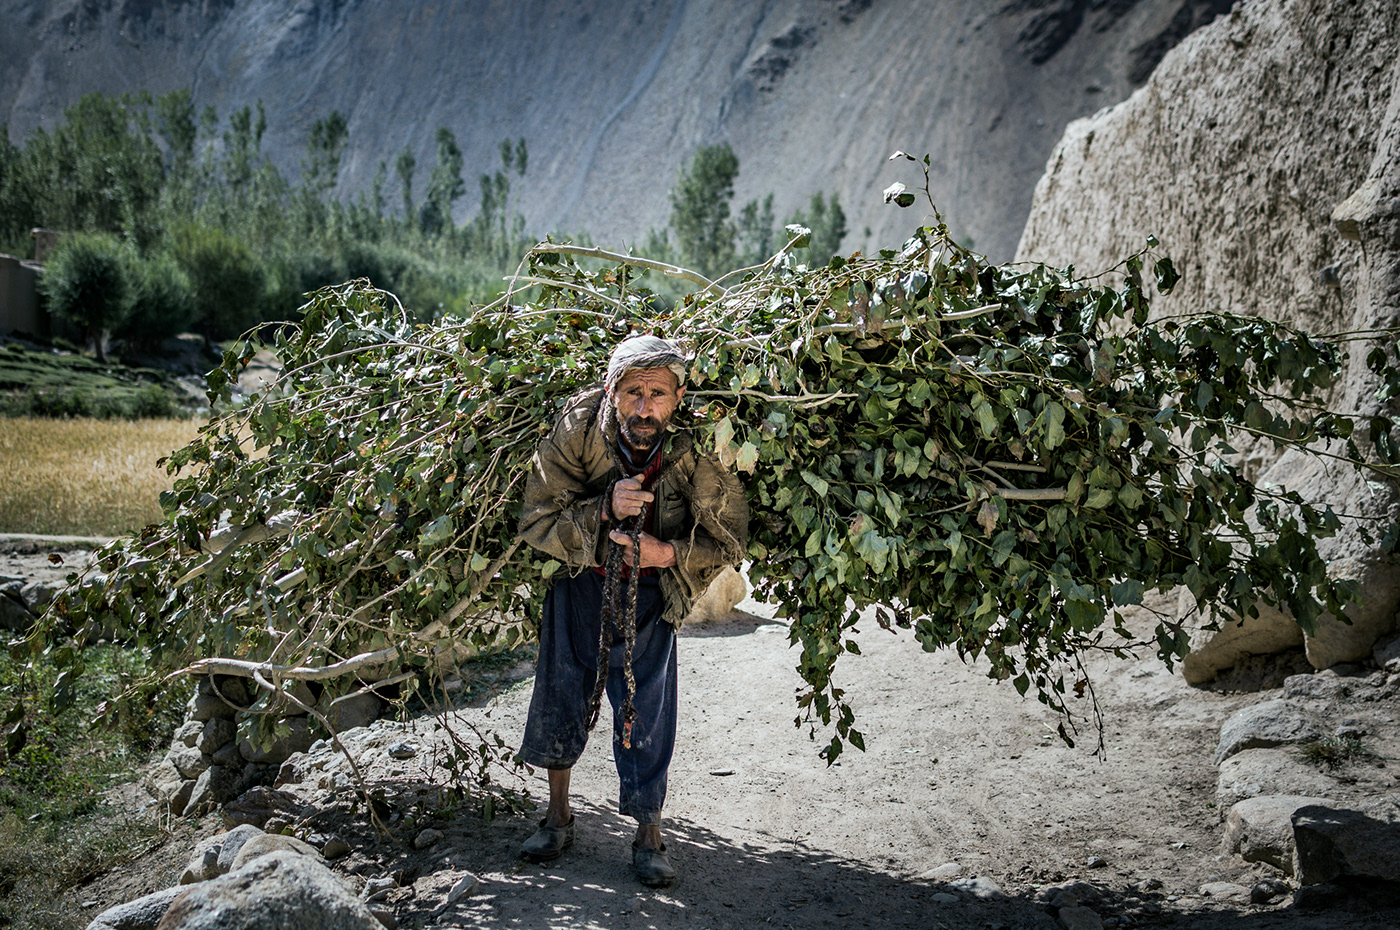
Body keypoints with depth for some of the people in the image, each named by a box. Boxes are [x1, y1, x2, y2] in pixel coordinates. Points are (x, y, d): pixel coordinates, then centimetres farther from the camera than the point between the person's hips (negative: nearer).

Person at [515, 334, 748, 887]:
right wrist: (604, 509, -34)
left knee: (647, 709, 0)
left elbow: (728, 540, -11)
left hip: (651, 592, -1)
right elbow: (536, 521, -19)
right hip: (581, 578, 1)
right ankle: (558, 814, 33)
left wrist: (668, 553, -27)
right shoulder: (577, 430, -24)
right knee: (563, 692, 11)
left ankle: (649, 835, 19)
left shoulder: (696, 453, -24)